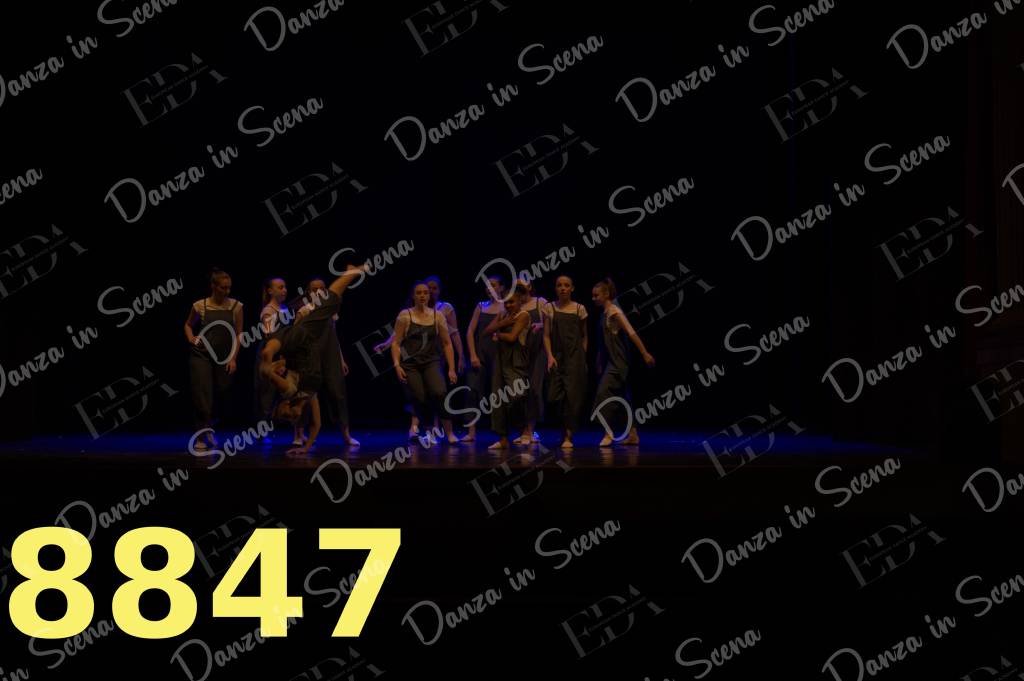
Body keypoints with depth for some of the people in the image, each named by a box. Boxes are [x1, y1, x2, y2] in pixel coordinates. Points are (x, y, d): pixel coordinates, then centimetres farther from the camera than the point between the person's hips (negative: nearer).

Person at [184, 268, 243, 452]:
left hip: (224, 358, 2)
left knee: (221, 396, 8)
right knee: (202, 396, -7)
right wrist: (191, 339, -3)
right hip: (202, 355, -2)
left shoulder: (235, 306, -2)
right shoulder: (200, 306, -4)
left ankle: (209, 429, 34)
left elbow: (238, 334, 1)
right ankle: (200, 437, -1)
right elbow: (188, 325, 16)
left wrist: (233, 358, -5)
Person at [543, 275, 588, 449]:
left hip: (575, 356, -1)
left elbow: (584, 336, 12)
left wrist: (583, 357, 6)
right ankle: (564, 431, 16)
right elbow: (546, 335, 1)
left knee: (573, 394, -7)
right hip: (557, 356, 1)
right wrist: (550, 356, -10)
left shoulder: (579, 309, 4)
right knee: (558, 395, -3)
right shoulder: (549, 308, 4)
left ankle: (569, 436, -8)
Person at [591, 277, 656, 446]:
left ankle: (608, 433, -12)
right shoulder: (605, 313, 12)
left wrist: (645, 354, -22)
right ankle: (633, 435, 16)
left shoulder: (615, 312, -13)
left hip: (618, 362, -9)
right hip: (610, 361, 9)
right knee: (621, 398, 11)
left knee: (604, 394, -14)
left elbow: (631, 333, -18)